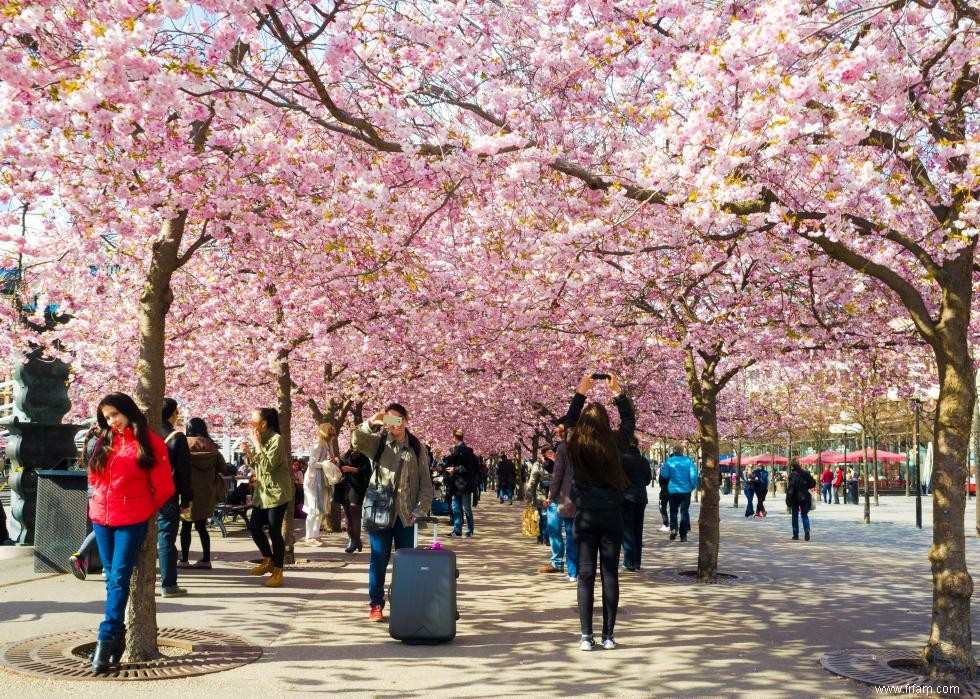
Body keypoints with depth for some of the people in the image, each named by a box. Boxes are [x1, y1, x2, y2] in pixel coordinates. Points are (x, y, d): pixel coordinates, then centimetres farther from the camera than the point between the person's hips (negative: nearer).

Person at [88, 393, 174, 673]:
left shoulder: (150, 442, -6)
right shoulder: (105, 441, 9)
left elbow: (164, 487, -3)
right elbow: (95, 476, 20)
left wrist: (145, 510, 7)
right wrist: (104, 500, 14)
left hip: (131, 520, -5)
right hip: (101, 516, 5)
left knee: (119, 577, -8)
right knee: (111, 577, 10)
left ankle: (106, 640, -9)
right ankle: (118, 635, 19)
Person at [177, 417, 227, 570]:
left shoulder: (184, 444, -7)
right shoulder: (211, 446, 2)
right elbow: (222, 467, 3)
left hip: (189, 490, -3)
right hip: (206, 492, 3)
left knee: (186, 526, 6)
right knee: (201, 526, 12)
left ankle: (184, 560, 6)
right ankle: (206, 559, 10)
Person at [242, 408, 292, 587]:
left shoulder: (276, 439, -16)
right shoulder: (260, 439, 11)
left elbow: (268, 465, -23)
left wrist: (257, 444, -20)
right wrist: (248, 452, 0)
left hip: (276, 492, -9)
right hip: (262, 492, 9)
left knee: (274, 531, -6)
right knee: (254, 527, 9)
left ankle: (277, 572, 5)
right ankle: (268, 561, 29)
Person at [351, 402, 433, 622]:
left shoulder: (416, 447, 7)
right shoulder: (378, 441, 4)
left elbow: (425, 481, 6)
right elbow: (356, 441, -17)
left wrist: (422, 507, -5)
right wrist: (370, 423, -33)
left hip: (406, 513, 2)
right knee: (379, 558, 2)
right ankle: (376, 604, 11)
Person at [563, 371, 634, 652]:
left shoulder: (575, 445, -6)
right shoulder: (614, 444, -8)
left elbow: (569, 419, 15)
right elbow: (629, 420, 12)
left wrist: (581, 391, 20)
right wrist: (617, 391, 17)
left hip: (585, 516, 1)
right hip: (611, 515, 0)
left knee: (586, 575, 3)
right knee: (610, 575, 4)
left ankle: (586, 636, 2)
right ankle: (608, 636, 8)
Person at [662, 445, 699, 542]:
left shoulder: (669, 461, -5)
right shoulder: (688, 460, -3)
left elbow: (664, 475, -7)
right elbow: (693, 475, -8)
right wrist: (693, 486, 4)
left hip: (673, 490, 0)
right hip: (686, 490, 1)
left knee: (673, 511, 15)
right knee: (684, 512, 7)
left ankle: (673, 528, -7)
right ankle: (683, 535, 5)